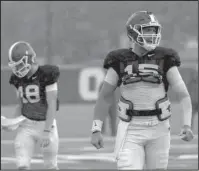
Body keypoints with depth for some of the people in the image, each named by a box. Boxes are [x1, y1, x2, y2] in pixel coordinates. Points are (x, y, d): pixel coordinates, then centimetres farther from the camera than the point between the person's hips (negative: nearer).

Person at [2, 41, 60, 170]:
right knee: (22, 166, -10)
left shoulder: (46, 75, -14)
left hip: (46, 125, -4)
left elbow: (52, 105, -14)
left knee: (51, 166, 7)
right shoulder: (19, 79, 3)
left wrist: (47, 132, -19)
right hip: (26, 126, 4)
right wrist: (13, 124, -4)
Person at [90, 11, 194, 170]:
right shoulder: (120, 62, -4)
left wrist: (187, 125, -22)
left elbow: (184, 96, -7)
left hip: (158, 130, 1)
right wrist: (96, 131, -5)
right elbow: (104, 97, 2)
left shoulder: (165, 60, -4)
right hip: (131, 130, -1)